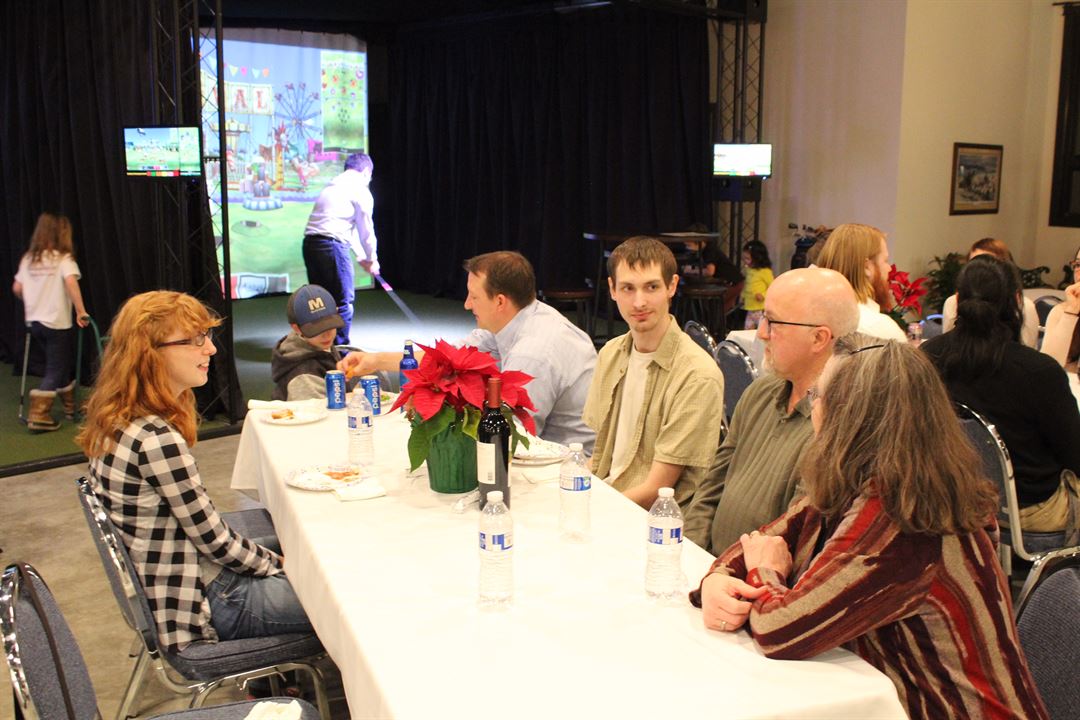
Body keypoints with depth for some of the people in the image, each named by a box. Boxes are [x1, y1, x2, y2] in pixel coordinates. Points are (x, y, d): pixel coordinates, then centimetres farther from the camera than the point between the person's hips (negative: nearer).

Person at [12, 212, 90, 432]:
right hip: (57, 323, -6)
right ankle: (38, 416, -4)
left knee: (64, 364, 21)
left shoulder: (29, 259, 8)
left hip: (34, 321, 6)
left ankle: (71, 407, 31)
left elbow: (17, 288, 7)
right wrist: (81, 311, -24)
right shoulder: (63, 258, -9)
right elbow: (71, 282, -26)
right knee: (56, 370, 3)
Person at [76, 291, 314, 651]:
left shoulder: (122, 421, 1)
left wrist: (271, 556, 7)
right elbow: (215, 540, -19)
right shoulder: (156, 439, -28)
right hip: (201, 604, -9)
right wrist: (276, 562, -2)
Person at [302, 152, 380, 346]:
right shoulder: (361, 191, -1)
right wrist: (372, 259, 17)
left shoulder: (331, 187, 25)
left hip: (310, 243, 8)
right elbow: (366, 230, 3)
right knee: (343, 301, 1)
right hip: (332, 245, -8)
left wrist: (361, 257, 32)